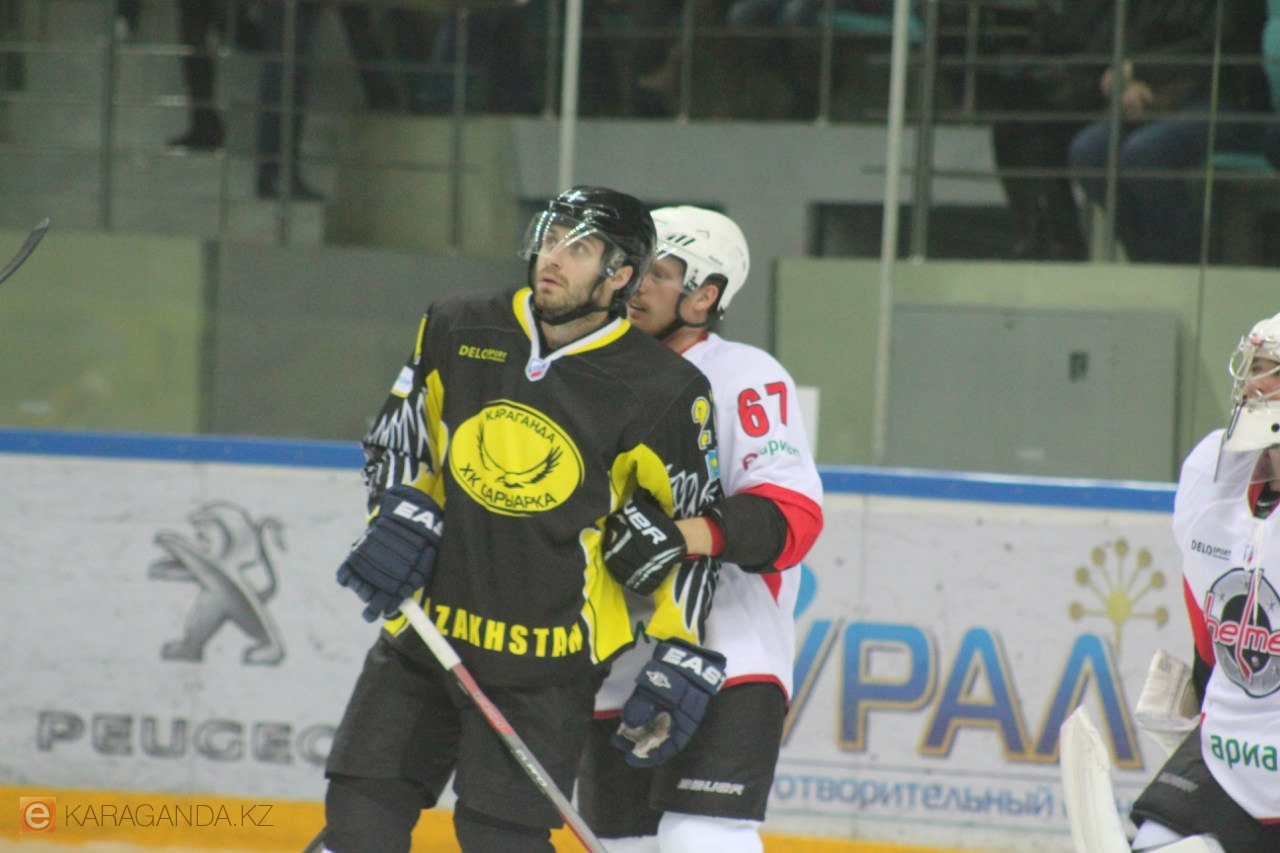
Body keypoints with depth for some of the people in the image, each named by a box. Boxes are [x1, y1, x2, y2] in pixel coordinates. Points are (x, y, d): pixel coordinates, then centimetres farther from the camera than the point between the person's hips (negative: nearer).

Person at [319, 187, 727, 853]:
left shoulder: (662, 391, -9)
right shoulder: (455, 332, 1)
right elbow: (396, 439, 14)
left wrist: (678, 652, -5)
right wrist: (400, 518, -3)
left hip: (551, 659, -4)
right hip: (425, 629, 4)